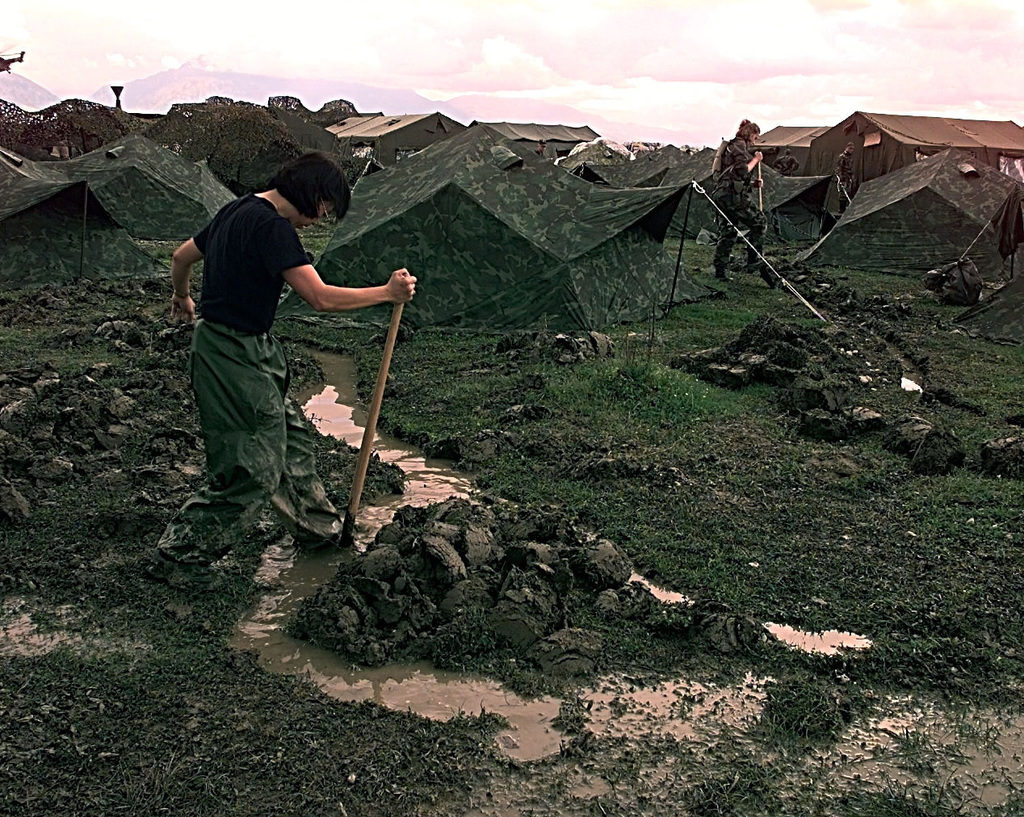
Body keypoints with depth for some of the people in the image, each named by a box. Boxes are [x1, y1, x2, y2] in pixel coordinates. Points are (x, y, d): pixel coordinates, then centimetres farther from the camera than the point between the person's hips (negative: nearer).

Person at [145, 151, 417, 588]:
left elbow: (181, 256, 23)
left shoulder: (237, 211, 11)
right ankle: (177, 557, 9)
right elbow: (321, 297, -26)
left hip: (250, 349, 11)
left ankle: (317, 527, 36)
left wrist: (182, 298, 43)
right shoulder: (271, 226, -20)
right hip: (234, 357, -11)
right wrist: (387, 293, -15)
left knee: (291, 436, 19)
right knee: (253, 467, -3)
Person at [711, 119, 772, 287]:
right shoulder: (739, 145, -6)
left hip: (721, 194, 10)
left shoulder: (729, 146, 25)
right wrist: (755, 160, -3)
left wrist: (753, 184, 18)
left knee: (727, 232, 9)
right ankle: (754, 262, -5)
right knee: (758, 222, -2)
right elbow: (742, 171, -17)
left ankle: (720, 271, 6)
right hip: (734, 195, -10)